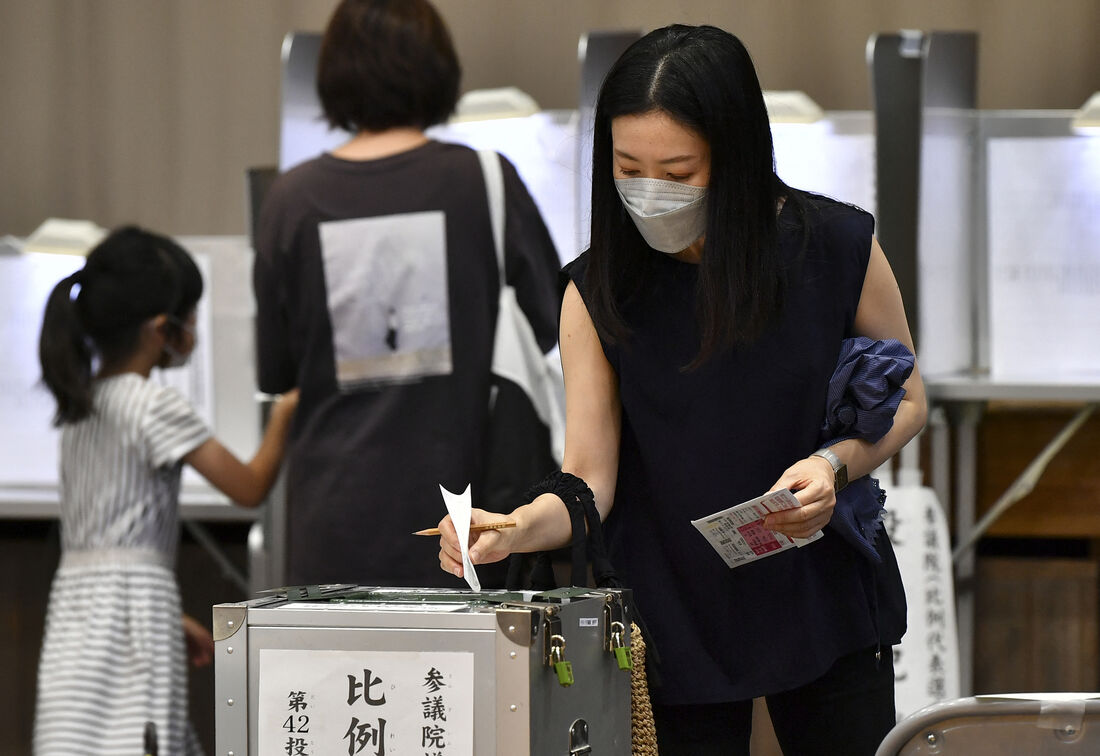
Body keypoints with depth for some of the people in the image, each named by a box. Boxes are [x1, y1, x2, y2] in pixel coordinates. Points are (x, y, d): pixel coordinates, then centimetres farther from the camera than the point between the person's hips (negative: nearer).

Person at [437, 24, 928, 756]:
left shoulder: (837, 248, -10)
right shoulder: (599, 291, -8)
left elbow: (905, 400, 3)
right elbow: (587, 482, -11)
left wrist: (835, 463, -17)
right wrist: (512, 530, -31)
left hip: (823, 605, 0)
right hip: (673, 619, 0)